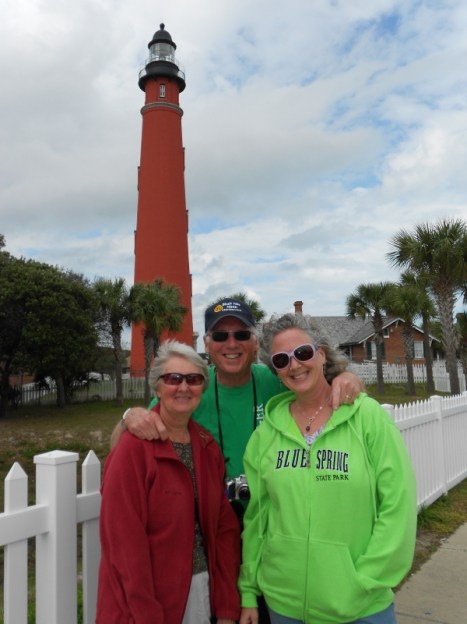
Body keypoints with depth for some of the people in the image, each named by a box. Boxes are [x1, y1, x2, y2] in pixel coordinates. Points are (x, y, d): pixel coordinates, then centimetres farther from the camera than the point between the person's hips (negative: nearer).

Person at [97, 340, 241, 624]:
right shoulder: (134, 448, -17)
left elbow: (225, 527, 2)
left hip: (202, 589, 5)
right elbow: (125, 541, -18)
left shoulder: (208, 446, 0)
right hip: (146, 596, -5)